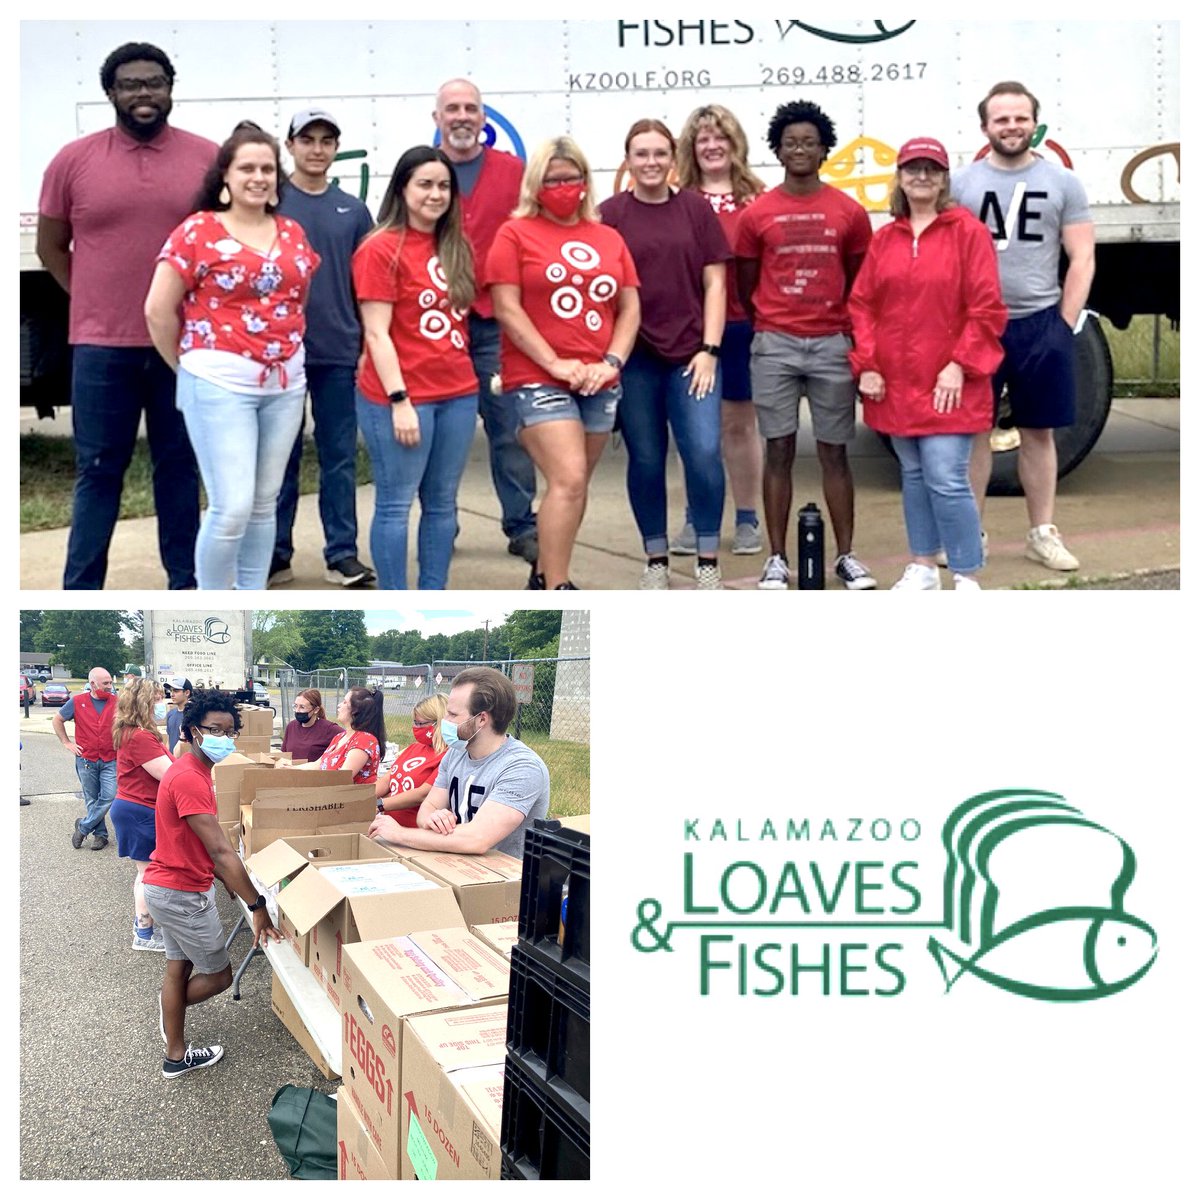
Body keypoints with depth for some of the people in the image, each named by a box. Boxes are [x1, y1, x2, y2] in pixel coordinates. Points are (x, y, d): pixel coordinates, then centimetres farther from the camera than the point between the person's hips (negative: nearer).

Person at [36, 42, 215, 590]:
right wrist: (95, 302, 5)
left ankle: (185, 580, 22)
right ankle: (81, 592, 14)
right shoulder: (73, 160, 2)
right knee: (97, 472, 6)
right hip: (102, 347, 0)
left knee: (179, 466, 11)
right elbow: (50, 246, 11)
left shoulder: (209, 158, 1)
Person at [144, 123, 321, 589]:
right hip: (221, 384, -5)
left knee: (264, 503, 11)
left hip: (285, 384, 6)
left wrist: (287, 350, 12)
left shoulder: (292, 233, 10)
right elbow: (158, 310, -5)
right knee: (232, 508, -9)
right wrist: (192, 366, 3)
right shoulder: (198, 231, -6)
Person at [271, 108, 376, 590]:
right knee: (280, 457, 6)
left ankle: (342, 554, 12)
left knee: (340, 457, 5)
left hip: (340, 352, 2)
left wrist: (368, 343, 7)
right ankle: (276, 553, 15)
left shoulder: (353, 210, 10)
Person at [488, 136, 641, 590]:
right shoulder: (515, 234, 1)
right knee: (569, 480, -16)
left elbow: (630, 308, 12)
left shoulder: (609, 238, 14)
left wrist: (612, 361, -4)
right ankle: (557, 593, -8)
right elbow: (507, 309, -6)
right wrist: (554, 364, -13)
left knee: (572, 485, 9)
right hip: (537, 379, -5)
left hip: (599, 383, 5)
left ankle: (543, 577, 24)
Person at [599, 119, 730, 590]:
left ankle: (708, 561, 7)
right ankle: (655, 560, 20)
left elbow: (714, 283, 5)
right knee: (646, 460, 6)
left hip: (691, 354, 0)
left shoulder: (696, 209, 6)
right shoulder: (610, 214, 3)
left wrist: (709, 349, -3)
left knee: (704, 453, -9)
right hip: (633, 357, 0)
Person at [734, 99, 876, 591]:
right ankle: (777, 558, 8)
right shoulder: (756, 215, 2)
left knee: (834, 452, 6)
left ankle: (846, 555, 14)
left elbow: (860, 282, 11)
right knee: (779, 451, 2)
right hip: (774, 346, 0)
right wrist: (771, 325, 11)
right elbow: (746, 286, 10)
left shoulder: (849, 212, 4)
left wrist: (850, 330, 11)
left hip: (833, 344, 1)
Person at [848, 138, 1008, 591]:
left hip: (946, 386, -5)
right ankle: (922, 567, 25)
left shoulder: (968, 231, -3)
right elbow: (862, 304, 9)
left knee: (947, 480, -9)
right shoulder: (884, 239, 10)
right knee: (913, 476, 13)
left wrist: (960, 365, -14)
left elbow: (986, 308, -7)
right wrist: (866, 364, -2)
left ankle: (967, 580, 2)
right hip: (895, 382, 5)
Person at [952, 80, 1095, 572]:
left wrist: (1065, 325, -3)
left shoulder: (1063, 183, 5)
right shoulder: (960, 183, 4)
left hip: (1041, 324, 0)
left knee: (1039, 432, 7)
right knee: (972, 430, 4)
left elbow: (1082, 259, 4)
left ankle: (1042, 533, 16)